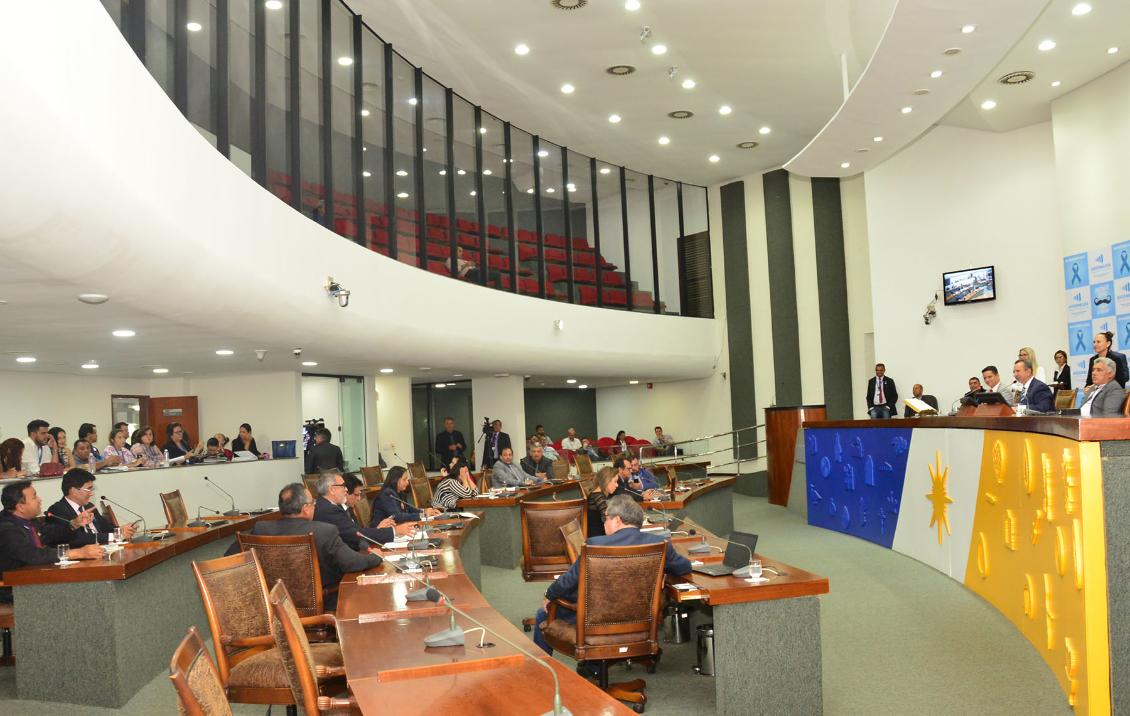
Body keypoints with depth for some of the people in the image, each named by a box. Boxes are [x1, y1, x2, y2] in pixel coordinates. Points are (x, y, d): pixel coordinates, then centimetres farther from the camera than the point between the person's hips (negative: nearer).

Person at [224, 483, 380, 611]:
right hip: (323, 606, -5)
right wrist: (376, 557, -4)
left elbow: (232, 555, 0)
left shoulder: (261, 529, -11)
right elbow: (352, 562, -24)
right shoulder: (325, 532, -23)